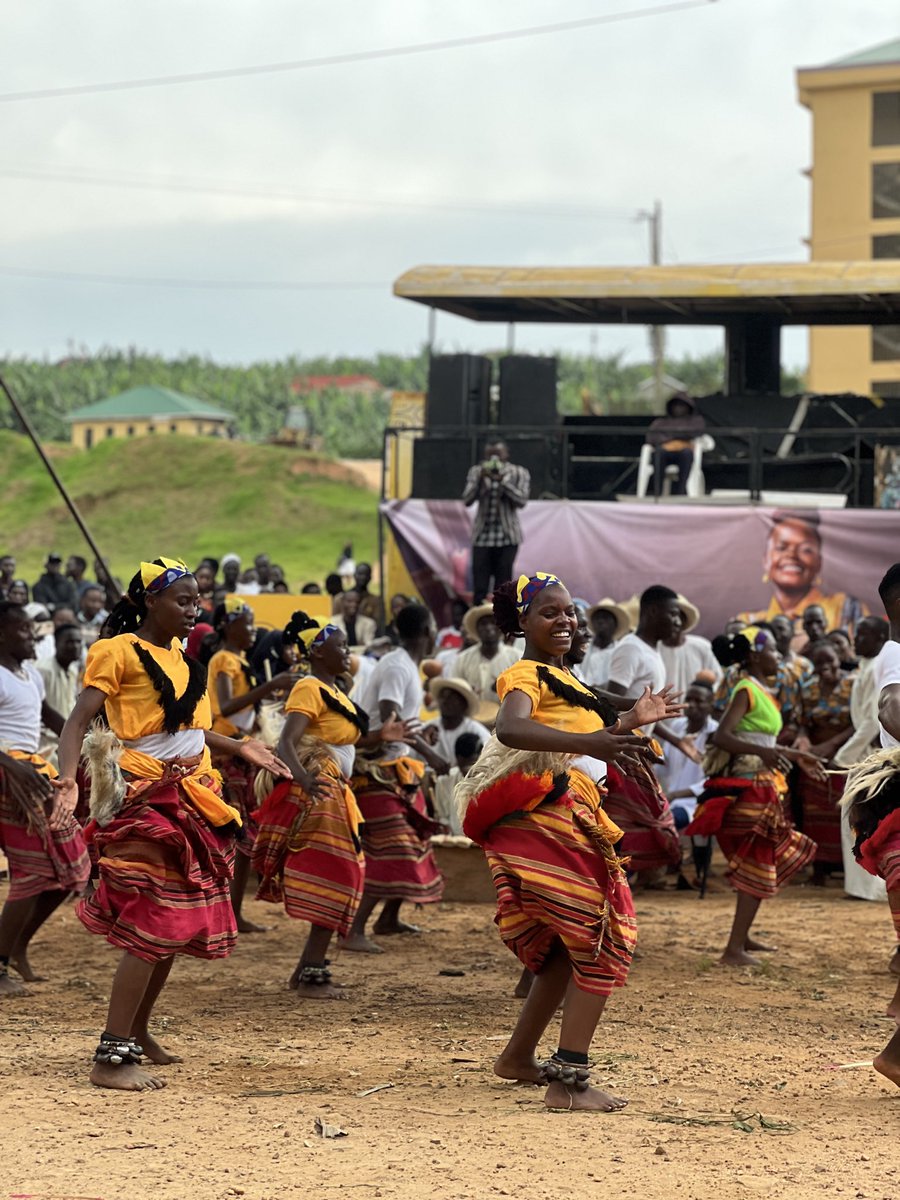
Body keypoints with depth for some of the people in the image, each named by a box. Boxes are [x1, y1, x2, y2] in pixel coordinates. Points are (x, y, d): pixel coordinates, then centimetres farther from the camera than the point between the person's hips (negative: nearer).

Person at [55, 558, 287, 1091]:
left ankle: (137, 1031, 27)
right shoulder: (119, 651, -9)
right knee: (153, 926, -13)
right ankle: (112, 1058, -11)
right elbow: (79, 721, -17)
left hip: (191, 797, 8)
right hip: (147, 799, -8)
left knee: (180, 925, 12)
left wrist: (240, 748, 27)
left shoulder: (180, 657, 15)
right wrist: (67, 776, -32)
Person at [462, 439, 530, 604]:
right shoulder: (477, 471, 6)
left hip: (507, 537, -1)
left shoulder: (519, 473, 2)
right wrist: (481, 479, -15)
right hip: (482, 536, 1)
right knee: (479, 589, -6)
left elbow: (522, 500, -9)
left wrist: (502, 480, -18)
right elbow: (467, 500, -2)